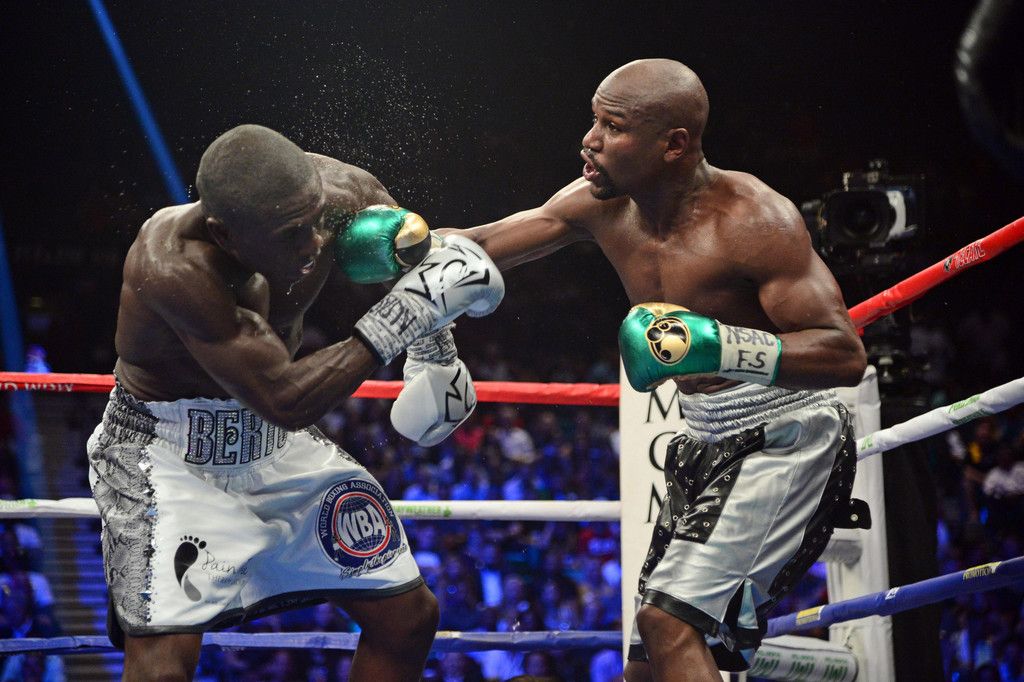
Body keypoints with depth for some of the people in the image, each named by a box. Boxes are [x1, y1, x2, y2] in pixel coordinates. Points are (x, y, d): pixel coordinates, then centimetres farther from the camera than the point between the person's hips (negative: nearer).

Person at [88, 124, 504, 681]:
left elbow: (411, 236, 7)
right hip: (167, 447, -6)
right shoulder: (173, 265, -36)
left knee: (410, 616, 9)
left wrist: (438, 352, 7)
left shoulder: (335, 193, -19)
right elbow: (284, 399, -36)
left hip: (275, 445, 6)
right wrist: (396, 322, -37)